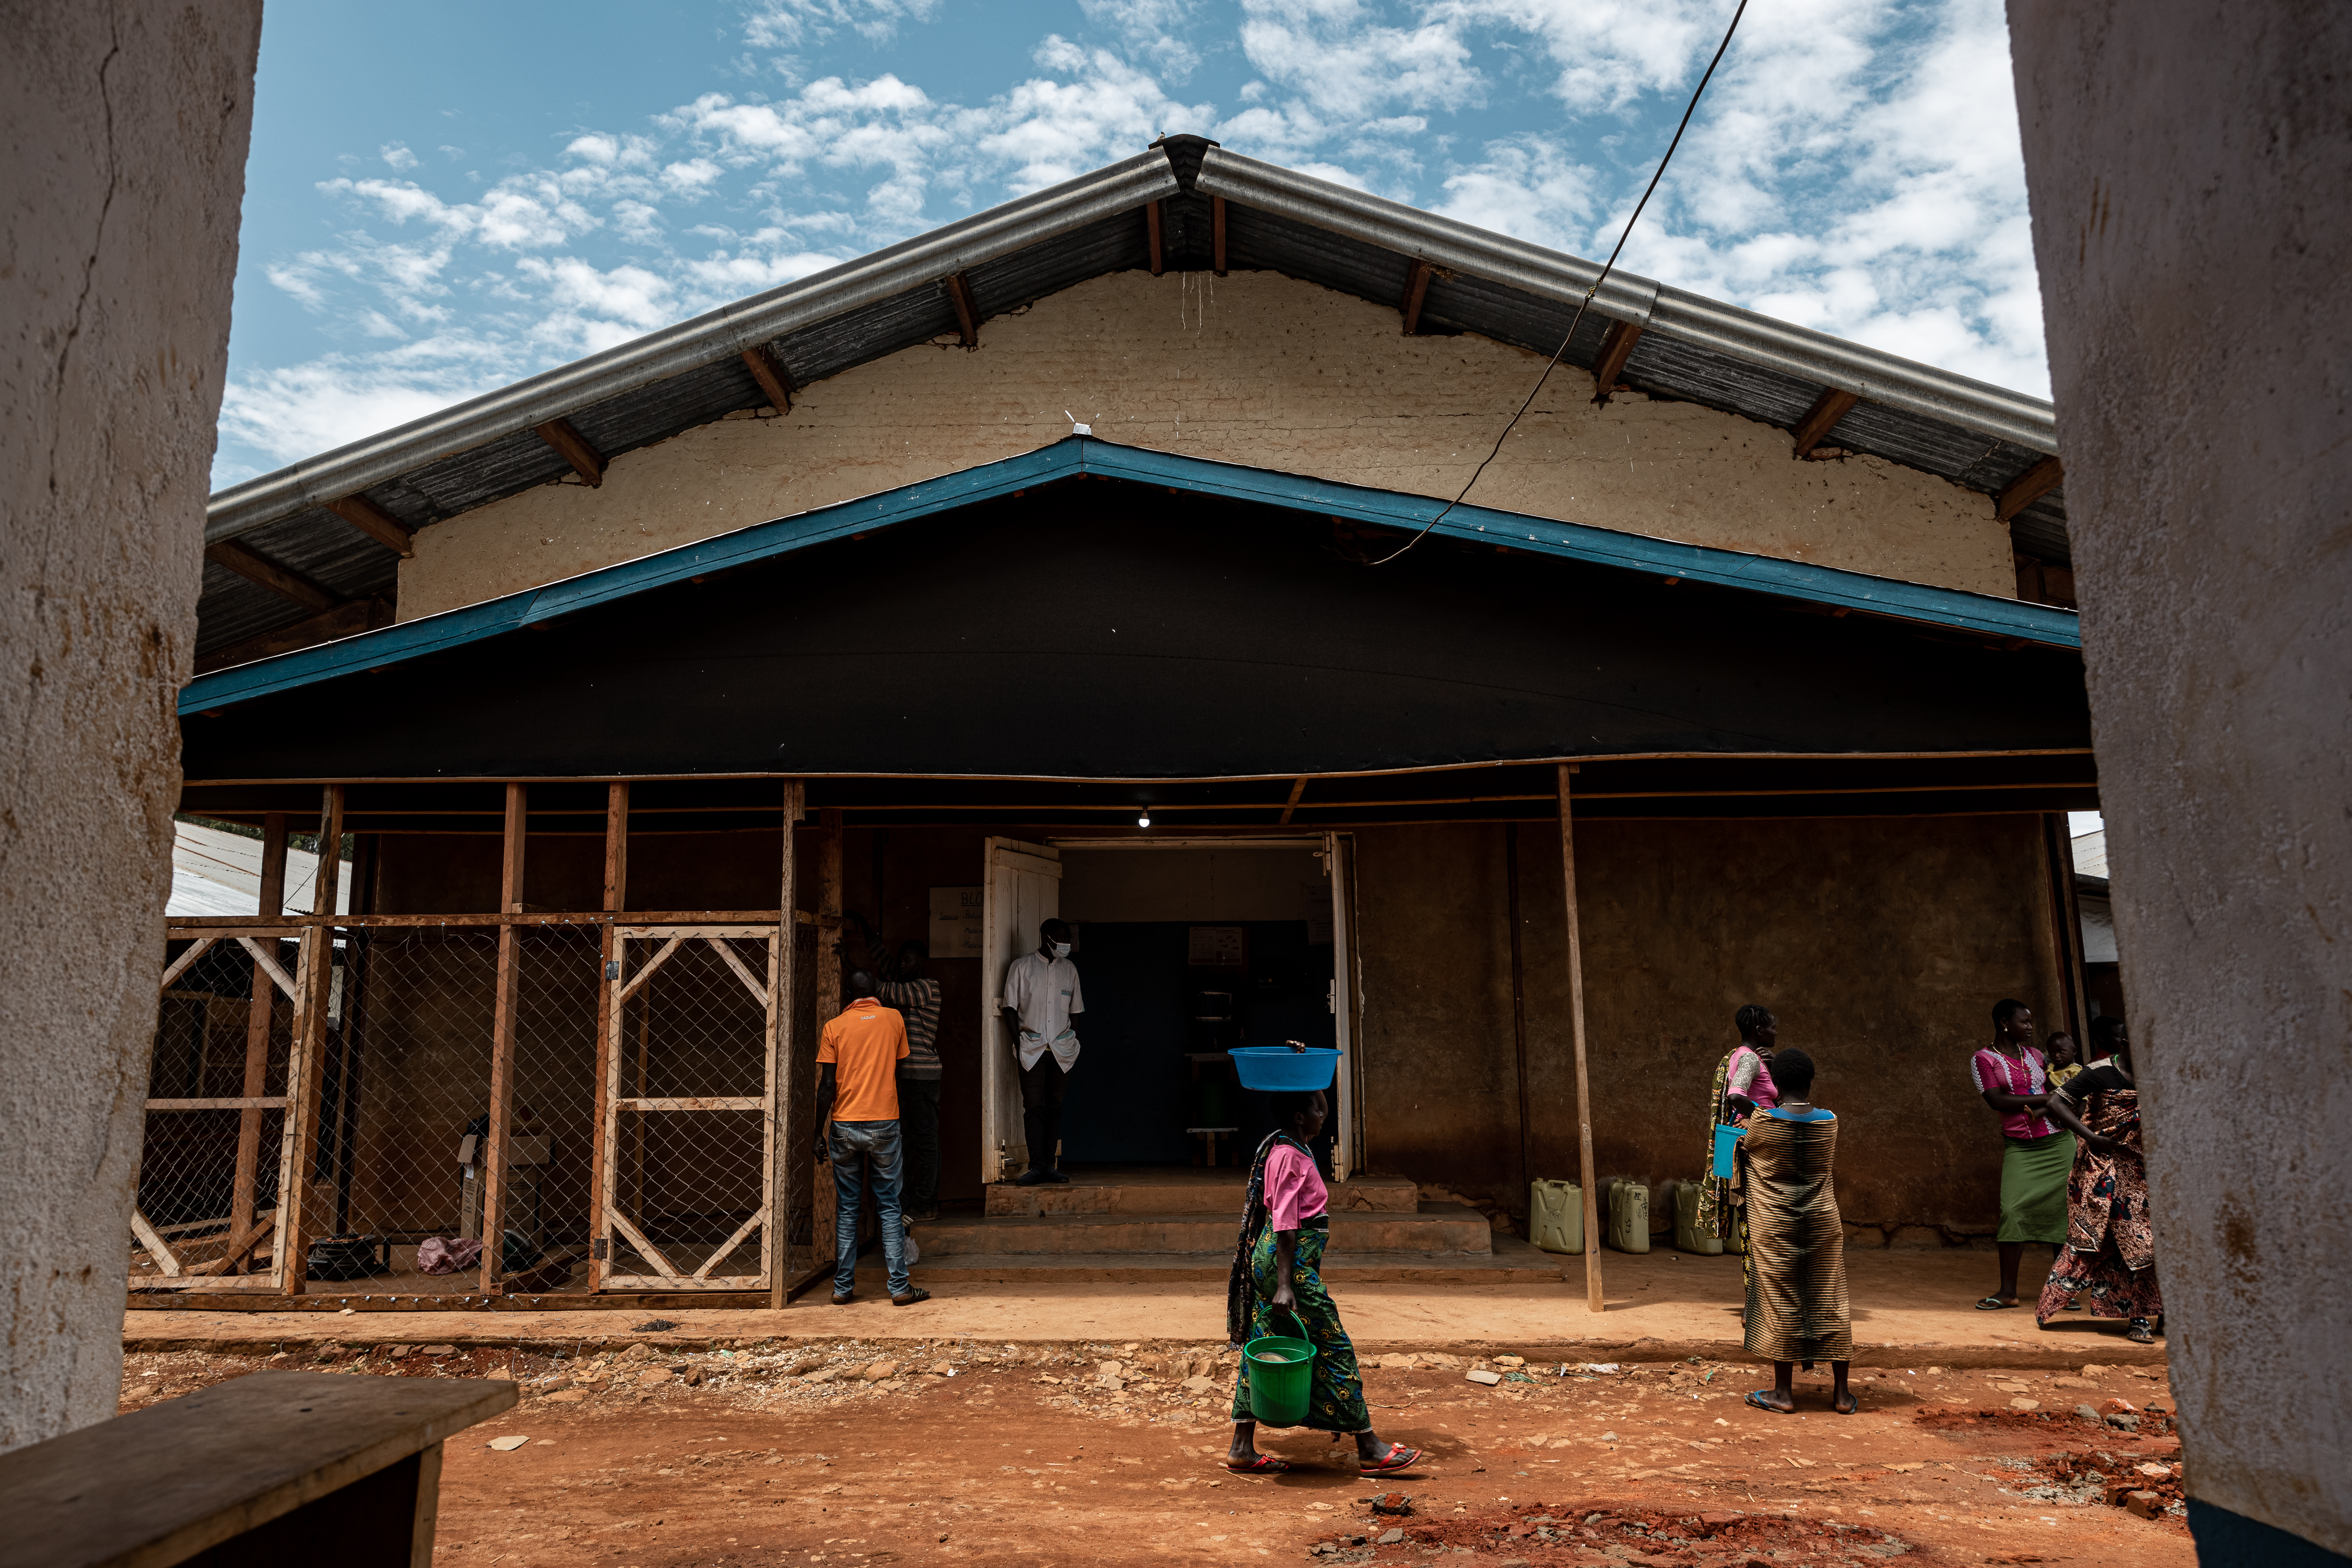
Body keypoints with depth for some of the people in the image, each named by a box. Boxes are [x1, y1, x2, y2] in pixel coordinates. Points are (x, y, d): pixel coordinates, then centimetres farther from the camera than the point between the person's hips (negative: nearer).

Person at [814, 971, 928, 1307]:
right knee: (889, 1207, 4)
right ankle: (900, 1287, 2)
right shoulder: (894, 1019, 3)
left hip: (845, 1125, 1)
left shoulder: (835, 1027, 1)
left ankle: (843, 1288, 11)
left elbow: (827, 1085, -3)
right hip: (884, 1123, 0)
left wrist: (820, 1133, 2)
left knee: (846, 1209, 9)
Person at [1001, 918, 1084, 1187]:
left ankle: (1050, 1165, 9)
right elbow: (1011, 1007, 1)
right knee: (1034, 1107, -7)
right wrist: (1018, 1041, -7)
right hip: (1032, 1049, -3)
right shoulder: (1022, 966, 2)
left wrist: (1073, 1042, 8)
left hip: (1062, 1050, 3)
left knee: (1055, 1107, 4)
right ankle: (1036, 1166, -6)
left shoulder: (1069, 969, 12)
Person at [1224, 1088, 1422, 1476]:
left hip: (1269, 1259, 10)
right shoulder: (1291, 1156, -17)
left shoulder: (1283, 1150, 14)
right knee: (1334, 1348, -3)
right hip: (1291, 1264, -10)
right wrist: (1285, 1285, -24)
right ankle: (1369, 1450, 5)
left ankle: (1243, 1450, 14)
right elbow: (1285, 1225, -22)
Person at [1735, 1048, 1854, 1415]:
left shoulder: (1762, 1122, -13)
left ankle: (1783, 1392, 10)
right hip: (1823, 1221, 3)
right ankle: (1841, 1392, 16)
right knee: (1830, 1302, 10)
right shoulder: (1828, 1122, -4)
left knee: (1780, 1303, 5)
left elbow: (1743, 1152, 6)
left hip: (1775, 1225, -3)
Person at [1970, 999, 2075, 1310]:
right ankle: (2008, 1291, -6)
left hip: (2058, 1141, 4)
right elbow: (1997, 1101, -12)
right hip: (2020, 1147, -4)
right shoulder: (1983, 1060, 0)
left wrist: (2045, 1110, -10)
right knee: (2013, 1211, -13)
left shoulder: (2034, 1055, 15)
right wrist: (2043, 1099, -11)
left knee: (2062, 1210, -1)